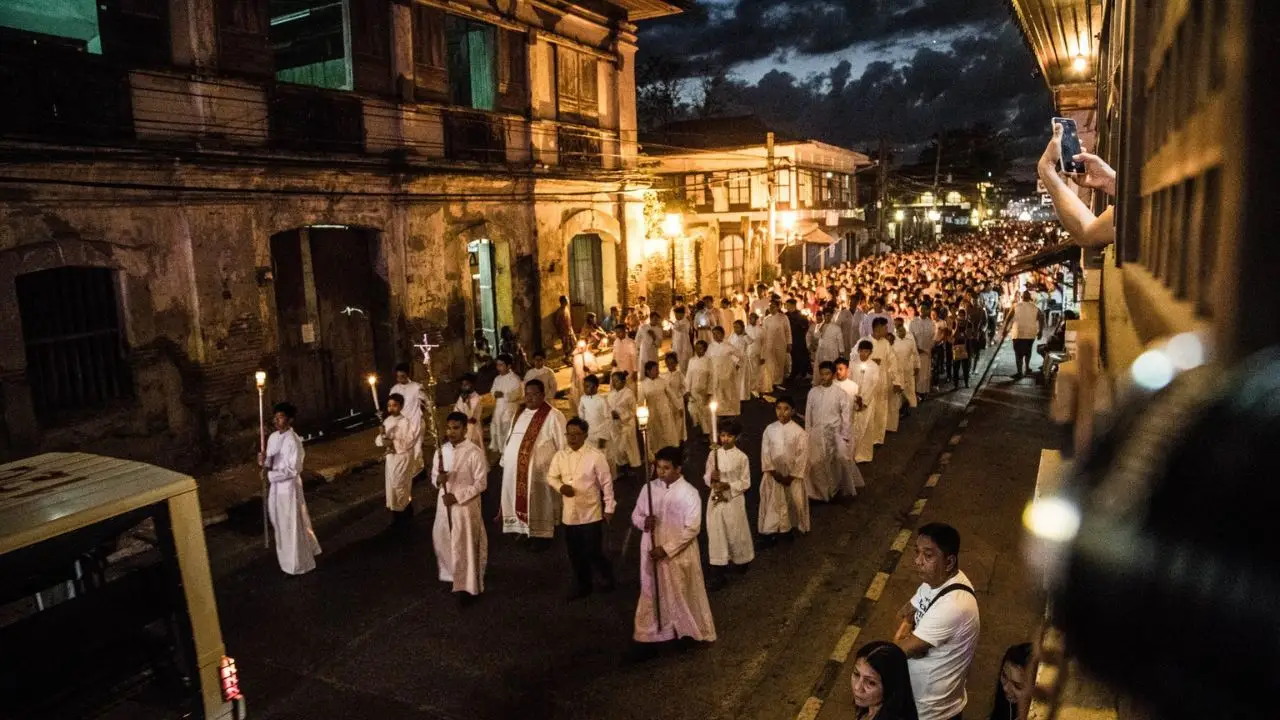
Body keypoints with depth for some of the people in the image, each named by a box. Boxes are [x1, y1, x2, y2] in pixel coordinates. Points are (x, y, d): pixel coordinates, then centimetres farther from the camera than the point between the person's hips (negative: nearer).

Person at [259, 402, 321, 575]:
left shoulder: (293, 441, -21)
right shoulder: (273, 437, 5)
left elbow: (293, 470, -22)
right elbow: (271, 461, 11)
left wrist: (269, 475, -21)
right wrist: (264, 461, -11)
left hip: (289, 487, -8)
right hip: (275, 486, 8)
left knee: (292, 525, 3)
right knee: (280, 523, 20)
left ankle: (299, 563, 18)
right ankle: (288, 556, 39)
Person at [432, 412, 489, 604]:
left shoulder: (474, 452, -16)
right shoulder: (441, 450, 2)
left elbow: (481, 484, -14)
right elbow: (433, 477, 9)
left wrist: (457, 496, -20)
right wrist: (438, 479, -15)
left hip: (466, 505, -6)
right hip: (444, 503, 6)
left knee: (465, 546, 1)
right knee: (444, 542, 16)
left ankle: (467, 586, 15)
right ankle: (452, 576, 39)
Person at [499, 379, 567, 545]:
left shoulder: (553, 416, -11)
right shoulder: (520, 413, 11)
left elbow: (563, 445, -11)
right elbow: (511, 439, 18)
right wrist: (505, 461, 15)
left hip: (538, 470, -6)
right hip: (515, 469, 6)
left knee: (539, 504, 7)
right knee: (519, 501, 15)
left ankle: (542, 535, 22)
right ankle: (523, 531, 32)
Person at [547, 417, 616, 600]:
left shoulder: (595, 455, -14)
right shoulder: (560, 455, 0)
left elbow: (606, 482, -9)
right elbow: (551, 477, 10)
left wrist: (609, 507, -7)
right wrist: (560, 486, -11)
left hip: (591, 513, -5)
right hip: (569, 513, 5)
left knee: (593, 551, 0)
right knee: (575, 553, 14)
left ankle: (607, 577, 29)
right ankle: (582, 585, 34)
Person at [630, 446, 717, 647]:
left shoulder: (689, 493, -15)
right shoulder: (649, 488, -3)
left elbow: (692, 529, -16)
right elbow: (635, 515, 7)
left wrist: (667, 549, -19)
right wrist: (643, 522, -17)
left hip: (679, 554, -4)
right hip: (651, 551, 4)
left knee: (685, 595, 11)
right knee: (652, 592, 16)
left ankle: (697, 632, 32)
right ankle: (651, 631, 34)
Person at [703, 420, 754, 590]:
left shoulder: (741, 457, -10)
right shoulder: (714, 454, -1)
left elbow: (745, 483, -6)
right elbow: (706, 477, 5)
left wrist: (728, 486, -19)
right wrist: (711, 478, -17)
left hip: (734, 500, -2)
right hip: (715, 499, 2)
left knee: (736, 533, 12)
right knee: (716, 534, 3)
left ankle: (741, 561, 41)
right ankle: (717, 575, 9)